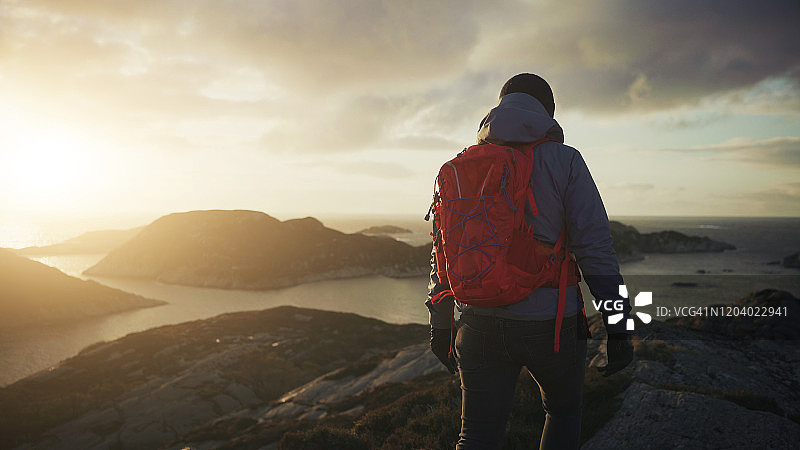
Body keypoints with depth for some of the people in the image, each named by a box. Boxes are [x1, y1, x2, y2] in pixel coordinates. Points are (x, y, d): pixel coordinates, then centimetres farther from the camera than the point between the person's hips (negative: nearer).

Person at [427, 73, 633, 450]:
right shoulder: (563, 160, -5)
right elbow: (594, 247, -11)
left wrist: (440, 325, 16)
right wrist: (617, 326, -4)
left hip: (481, 325, 3)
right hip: (550, 326, -2)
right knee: (563, 411, 26)